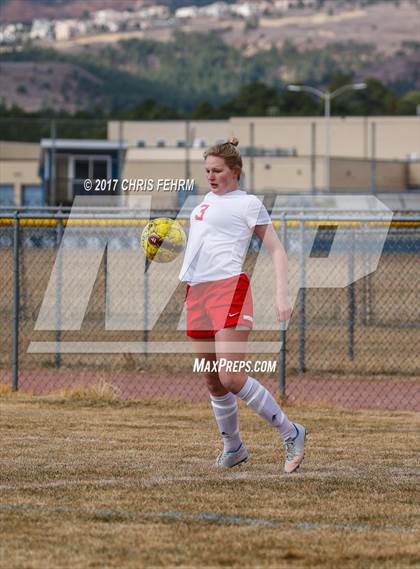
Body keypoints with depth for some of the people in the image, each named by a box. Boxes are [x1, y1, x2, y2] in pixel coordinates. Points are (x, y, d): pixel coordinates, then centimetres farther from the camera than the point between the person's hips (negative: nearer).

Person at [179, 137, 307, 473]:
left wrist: (282, 295, -14)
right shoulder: (209, 199, 20)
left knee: (231, 378, -17)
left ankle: (291, 434, -6)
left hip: (229, 288, -7)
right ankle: (233, 448, 23)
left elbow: (277, 250, -2)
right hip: (197, 294, 7)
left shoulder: (248, 203, 0)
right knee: (214, 382, 9)